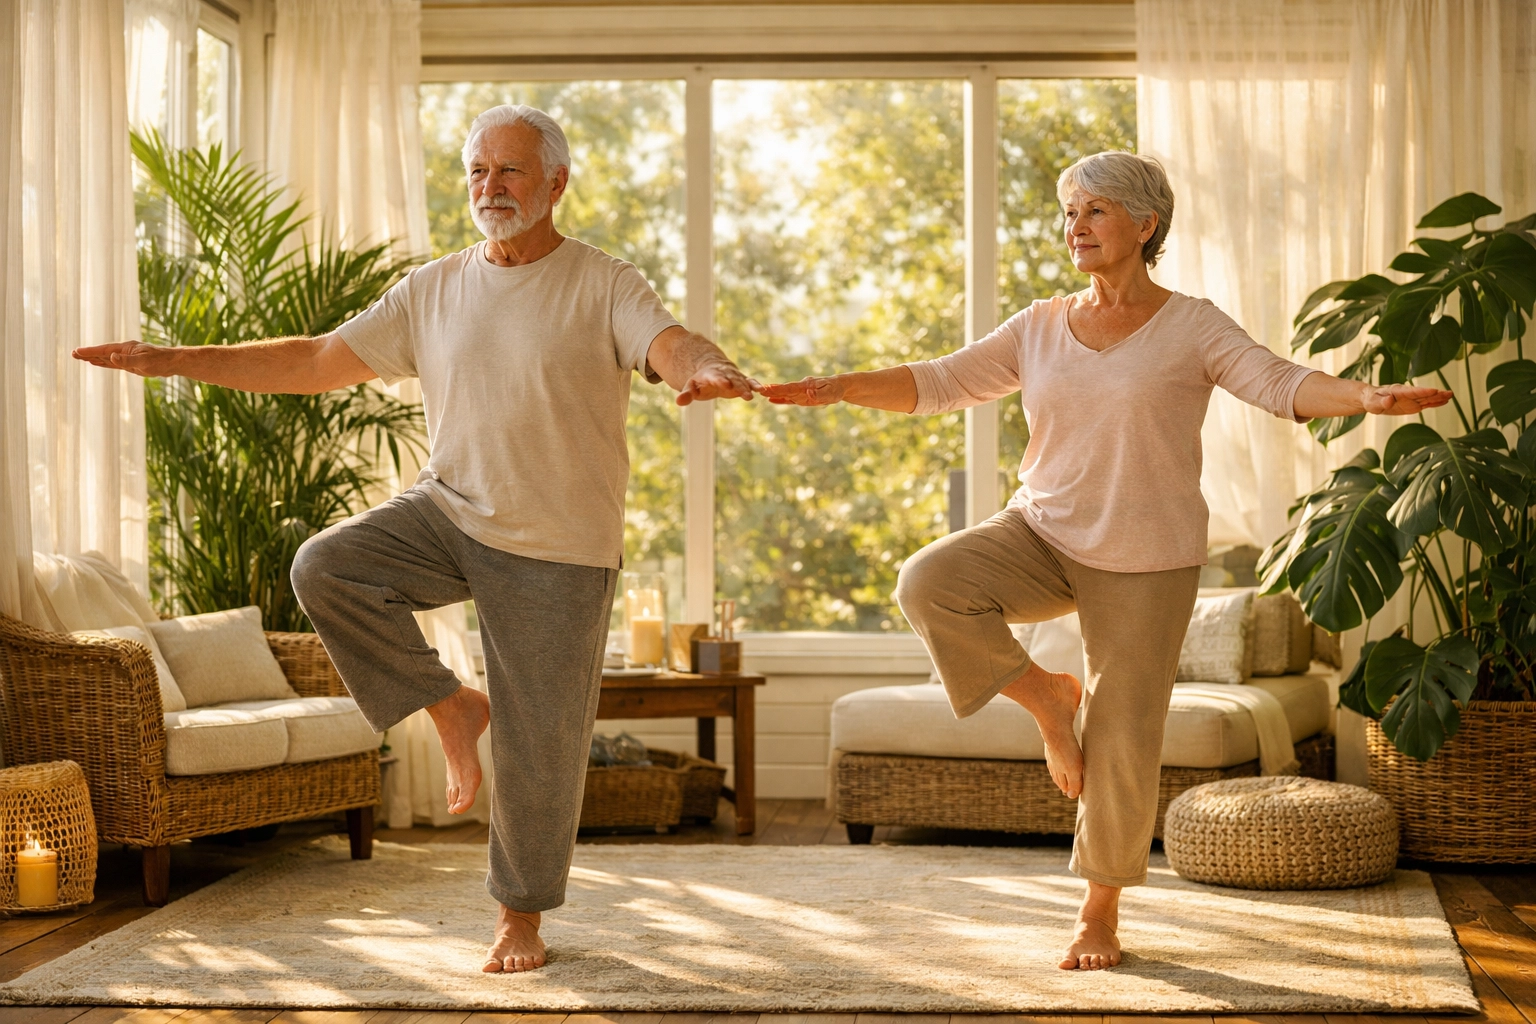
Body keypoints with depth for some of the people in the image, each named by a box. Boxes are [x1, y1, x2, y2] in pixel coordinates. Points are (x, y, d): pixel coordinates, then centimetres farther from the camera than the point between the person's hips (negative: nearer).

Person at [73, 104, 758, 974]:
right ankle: (450, 707, -3)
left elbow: (672, 348, -26)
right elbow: (320, 361, 6)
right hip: (451, 510, 4)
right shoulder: (434, 291, 6)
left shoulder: (604, 287, -7)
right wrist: (174, 361, 1)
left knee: (540, 745, 1)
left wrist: (710, 371, -52)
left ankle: (523, 912, 24)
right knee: (327, 567, -22)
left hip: (557, 549, -4)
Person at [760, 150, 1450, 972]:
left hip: (1145, 562, -3)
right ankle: (1045, 698, -2)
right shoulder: (1040, 328, 7)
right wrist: (835, 389, -8)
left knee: (1122, 748, 0)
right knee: (929, 583, -25)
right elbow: (940, 382, 5)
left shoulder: (1191, 327, -4)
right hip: (1043, 536, 3)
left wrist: (1365, 398, -37)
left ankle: (1100, 911, 21)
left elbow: (1279, 383, -17)